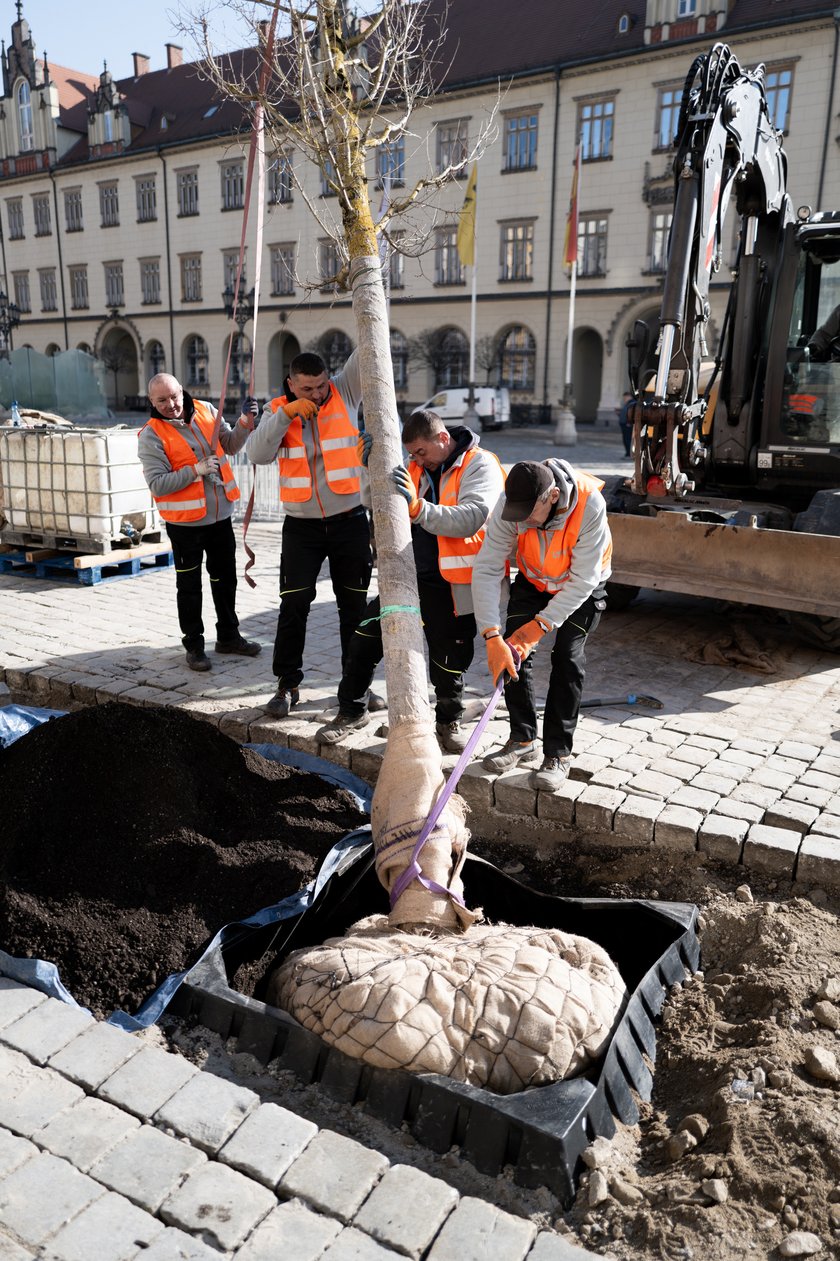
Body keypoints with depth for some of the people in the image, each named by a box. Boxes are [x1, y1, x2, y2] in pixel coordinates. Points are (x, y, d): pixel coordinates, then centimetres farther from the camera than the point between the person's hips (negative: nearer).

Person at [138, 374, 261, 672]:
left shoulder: (206, 411, 1)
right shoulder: (151, 435, -13)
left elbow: (231, 445, 11)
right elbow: (157, 484, -19)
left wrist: (245, 423, -6)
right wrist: (196, 470, -25)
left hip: (221, 515, 5)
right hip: (185, 522, -5)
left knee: (225, 578, 16)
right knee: (189, 586, 7)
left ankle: (228, 636, 33)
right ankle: (194, 645, 20)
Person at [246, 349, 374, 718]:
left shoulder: (344, 393, -1)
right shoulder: (278, 410, 1)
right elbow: (258, 453, -15)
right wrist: (288, 413, -22)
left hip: (349, 521, 0)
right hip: (301, 526, 0)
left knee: (354, 604, 8)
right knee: (294, 606, 1)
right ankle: (288, 684, 13)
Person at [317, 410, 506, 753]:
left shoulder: (480, 466, -9)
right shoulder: (418, 468, 11)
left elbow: (470, 519, -24)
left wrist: (417, 506, -34)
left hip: (451, 585, -5)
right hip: (409, 574, 6)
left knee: (449, 660, 6)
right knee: (366, 637, 5)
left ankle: (449, 721, 32)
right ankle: (351, 710, 24)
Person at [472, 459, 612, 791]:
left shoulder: (590, 505, -38)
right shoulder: (509, 505, -31)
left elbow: (583, 580, -32)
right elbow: (486, 570, -30)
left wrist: (540, 626, -35)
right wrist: (492, 636, -38)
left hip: (581, 586, -3)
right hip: (532, 580, 3)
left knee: (567, 658, -13)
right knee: (511, 651, -5)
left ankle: (558, 754, -1)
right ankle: (522, 740, 12)